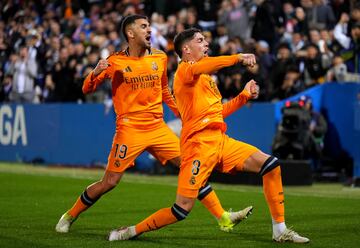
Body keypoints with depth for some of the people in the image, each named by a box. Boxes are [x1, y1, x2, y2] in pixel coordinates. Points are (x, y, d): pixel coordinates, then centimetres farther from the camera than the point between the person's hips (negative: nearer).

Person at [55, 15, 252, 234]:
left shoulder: (160, 58, 8)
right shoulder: (116, 62, -3)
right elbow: (87, 89, 3)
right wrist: (96, 73, -18)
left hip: (158, 128, 4)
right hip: (130, 130, -4)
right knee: (109, 182, -4)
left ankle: (223, 218, 0)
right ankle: (69, 217, 17)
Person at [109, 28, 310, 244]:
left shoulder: (207, 78, 25)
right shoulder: (184, 70, -2)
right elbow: (200, 67, -28)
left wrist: (245, 95, 26)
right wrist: (238, 58, -31)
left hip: (221, 141, 8)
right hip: (199, 143, -8)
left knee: (271, 165, -3)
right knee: (183, 208, -13)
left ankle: (280, 230, 2)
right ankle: (133, 230, 6)